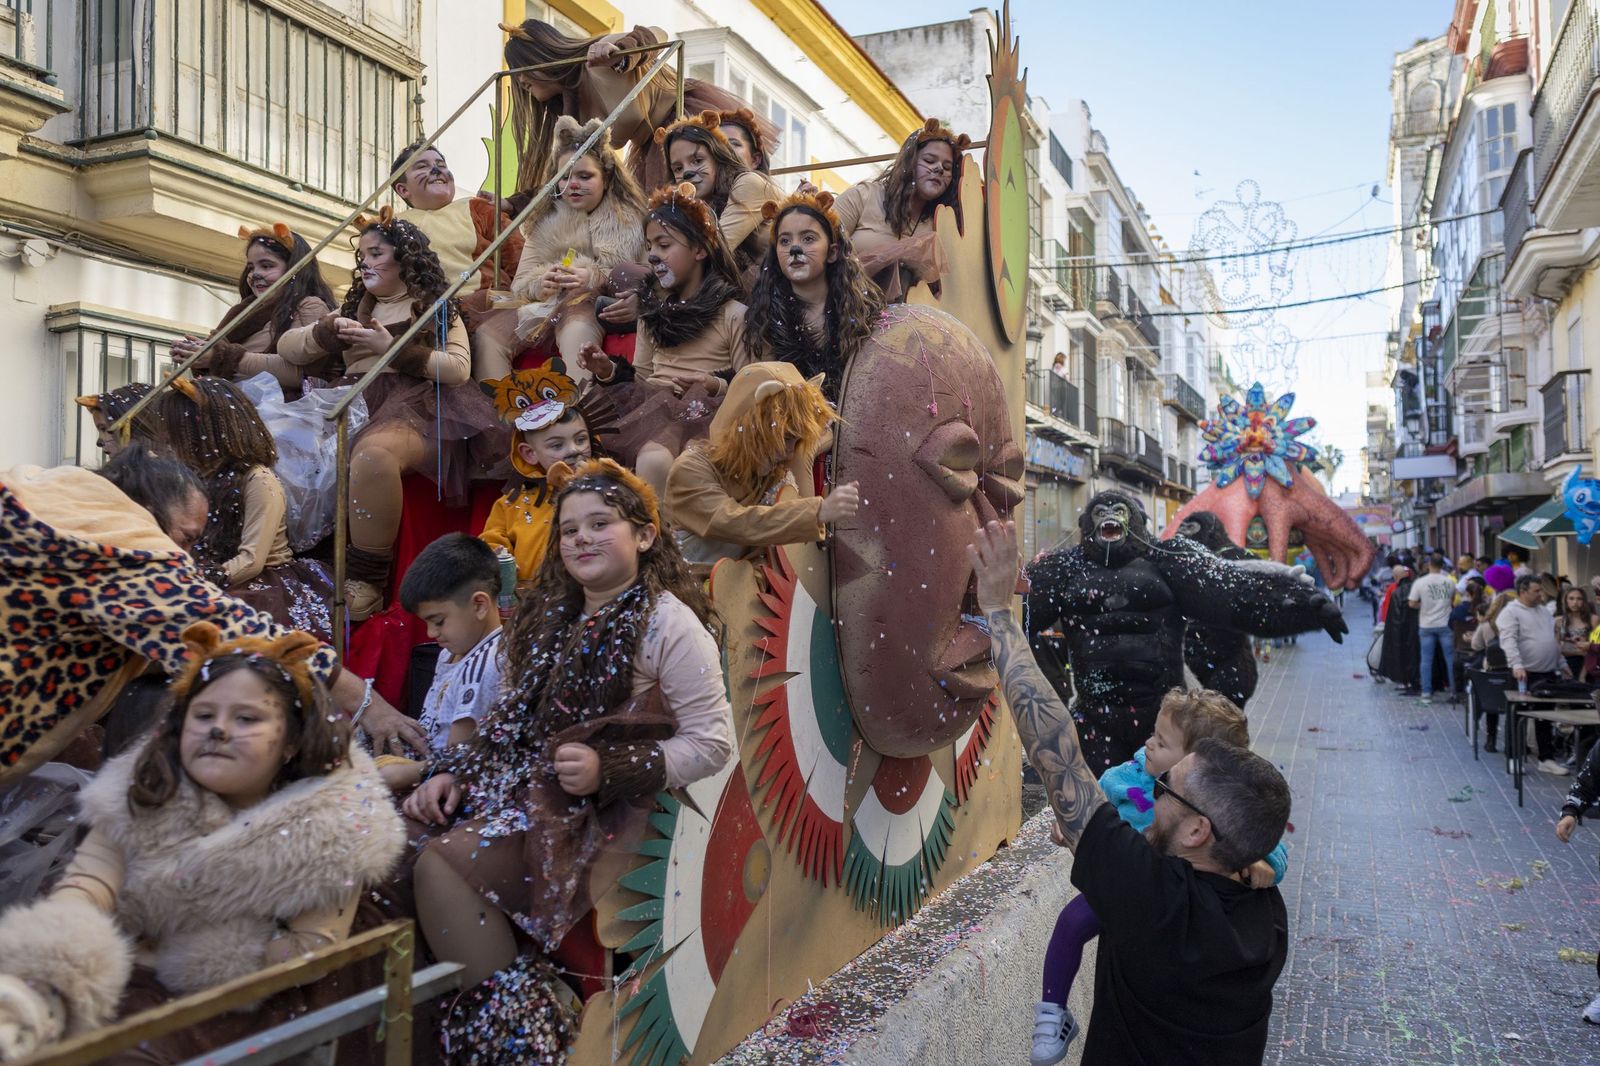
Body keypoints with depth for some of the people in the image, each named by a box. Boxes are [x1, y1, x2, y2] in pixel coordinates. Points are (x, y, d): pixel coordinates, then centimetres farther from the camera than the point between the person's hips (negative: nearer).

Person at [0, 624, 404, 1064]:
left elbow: (311, 952, -13)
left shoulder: (333, 821, -12)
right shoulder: (143, 796, -3)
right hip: (137, 989, 2)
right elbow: (84, 891, -17)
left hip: (247, 1009, -2)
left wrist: (159, 951, -11)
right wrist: (44, 987, -38)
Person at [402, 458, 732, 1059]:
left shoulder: (669, 622, -8)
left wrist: (608, 770, -21)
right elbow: (514, 717, 18)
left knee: (444, 859, -23)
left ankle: (515, 1032, -8)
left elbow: (711, 744, -12)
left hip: (604, 813, -8)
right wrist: (454, 773, 3)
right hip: (529, 782, 8)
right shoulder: (557, 617, 16)